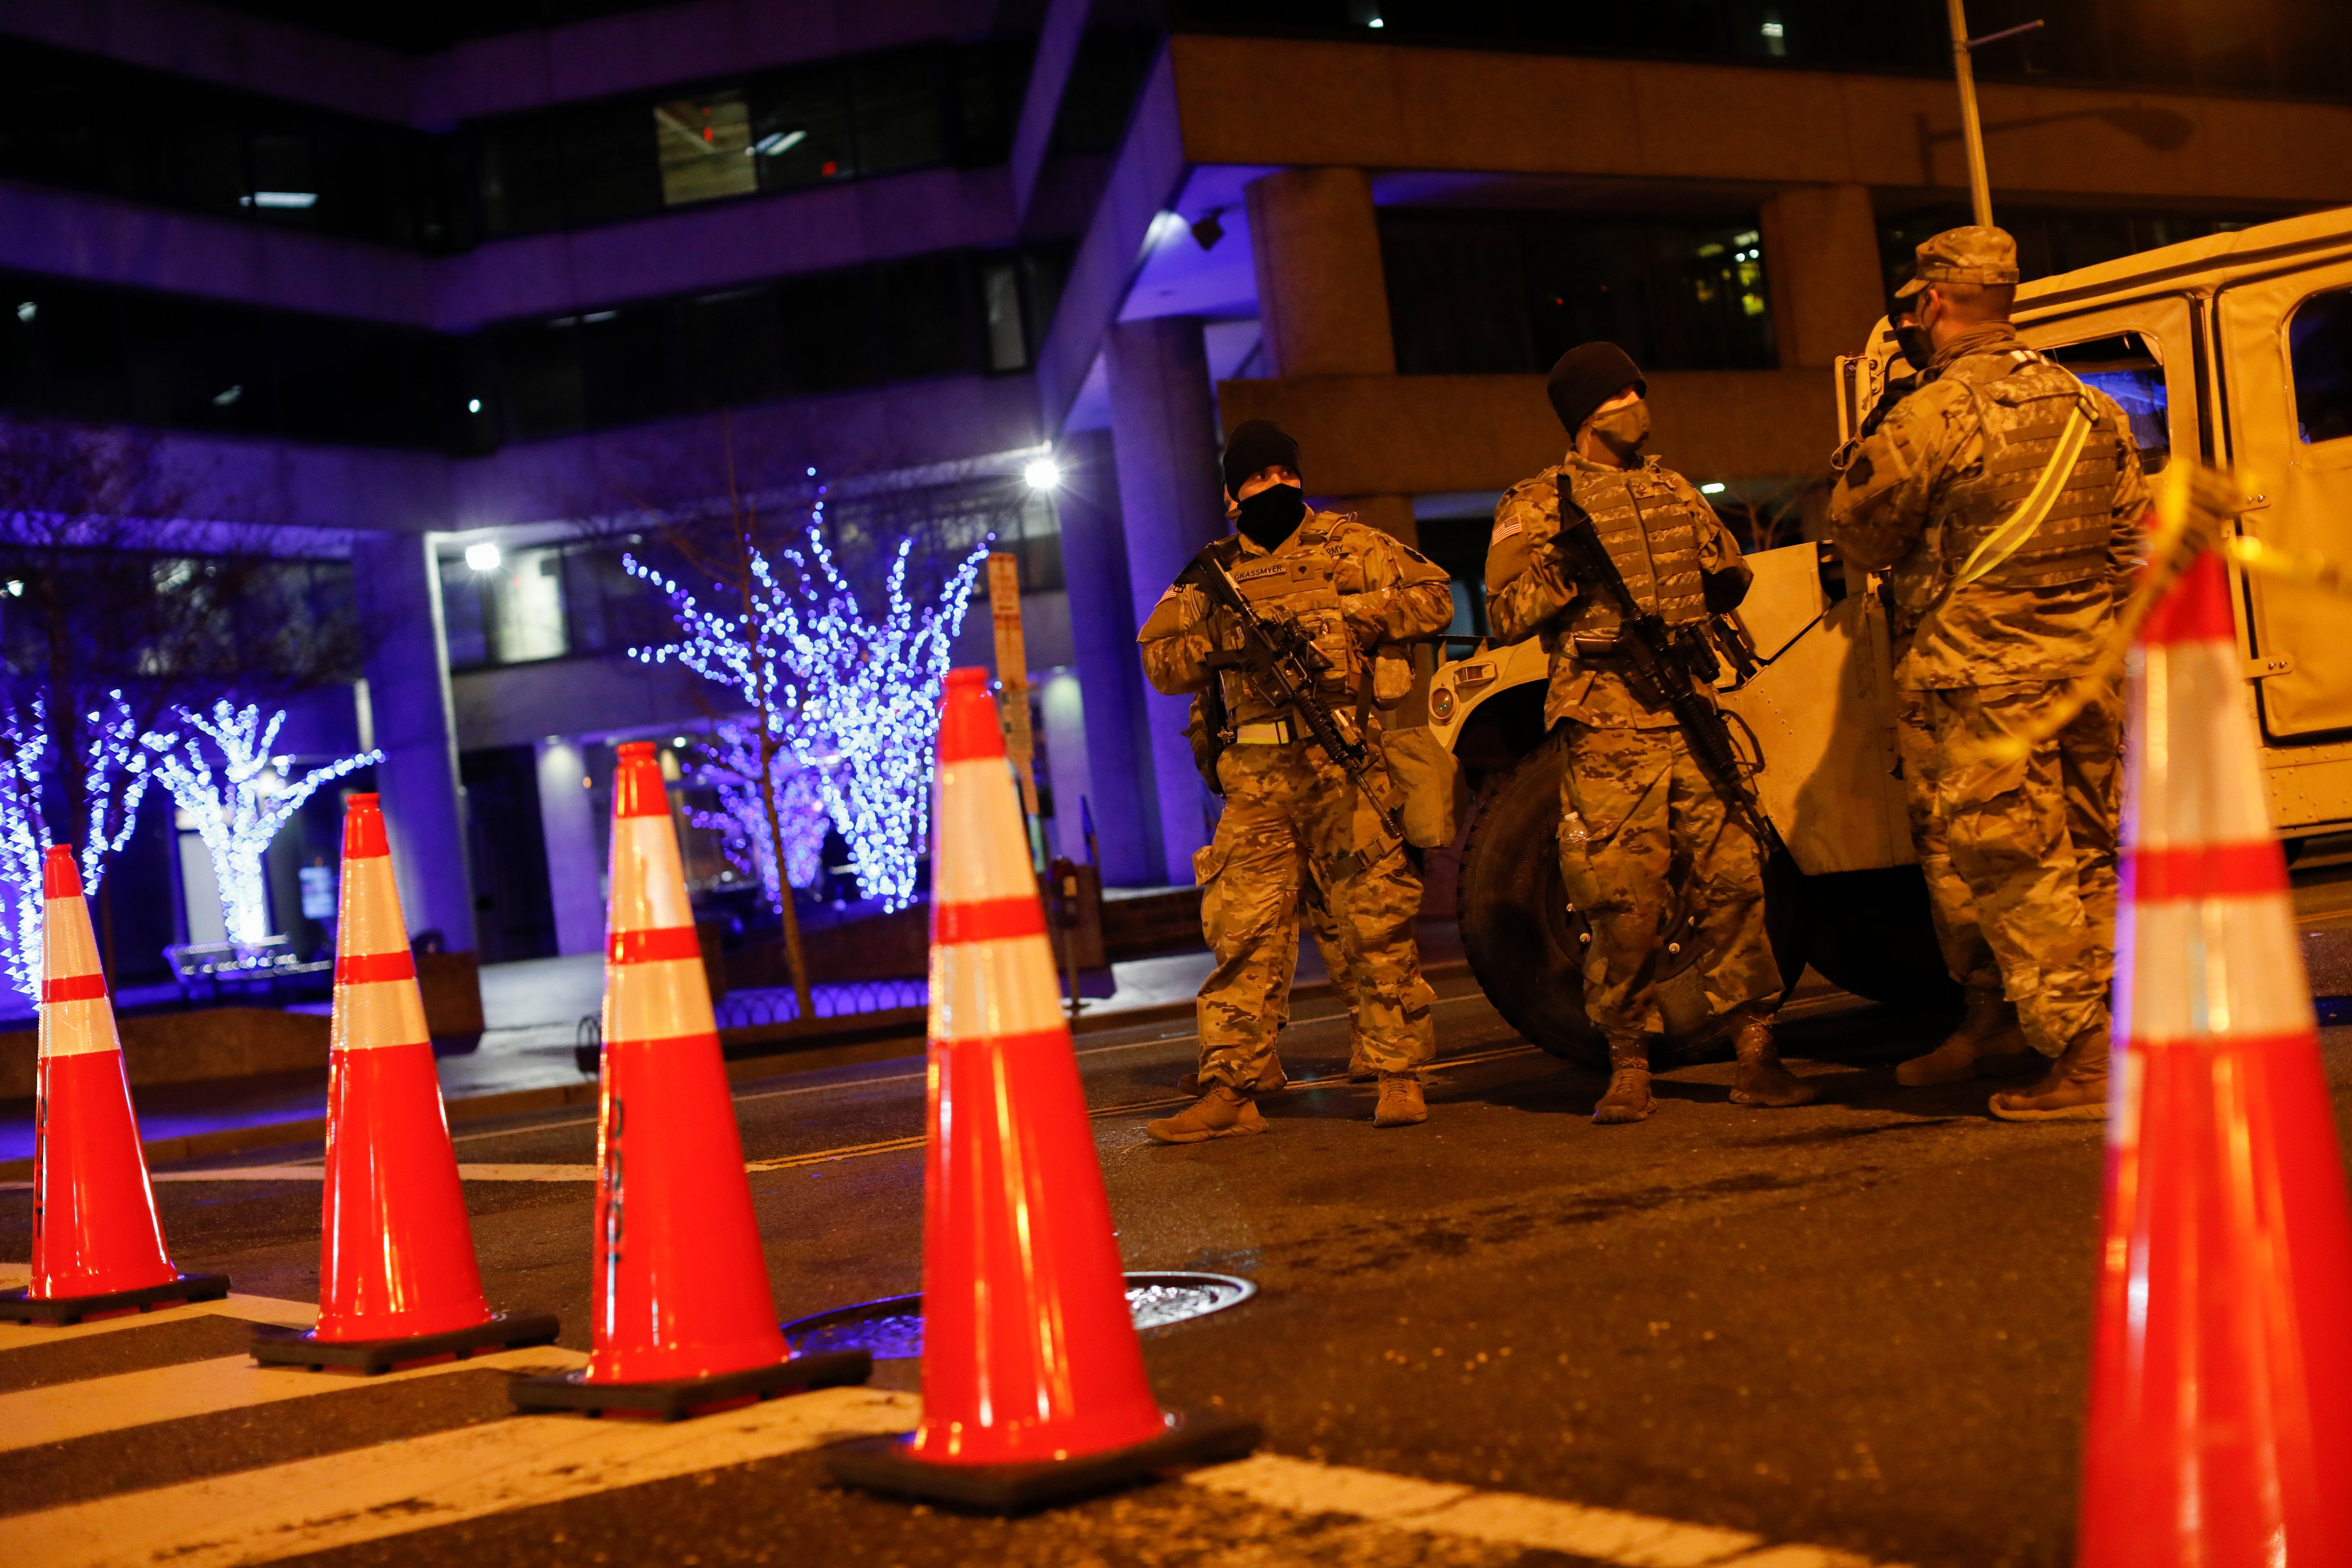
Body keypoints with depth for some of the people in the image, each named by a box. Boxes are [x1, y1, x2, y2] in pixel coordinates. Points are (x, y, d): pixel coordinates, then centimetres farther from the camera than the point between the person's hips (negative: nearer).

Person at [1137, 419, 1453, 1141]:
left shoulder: (1346, 544, 11)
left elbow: (1432, 597, 4)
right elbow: (1160, 661, 11)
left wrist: (1349, 616, -8)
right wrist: (1217, 641, -8)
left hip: (1347, 756, -2)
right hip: (1258, 771, 2)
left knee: (1375, 918, -3)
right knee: (1242, 926, -2)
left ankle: (1400, 1076, 3)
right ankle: (1230, 1088, 0)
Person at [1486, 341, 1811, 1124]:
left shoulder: (1674, 490, 19)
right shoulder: (1540, 504, 4)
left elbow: (1728, 583, 27)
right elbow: (1505, 616, -2)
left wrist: (1725, 576, 4)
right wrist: (1563, 568, -17)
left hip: (1692, 709, 4)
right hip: (1608, 721, -4)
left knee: (1731, 877, -1)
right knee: (1625, 898, -4)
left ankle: (1755, 1052, 5)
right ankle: (1629, 1067, 6)